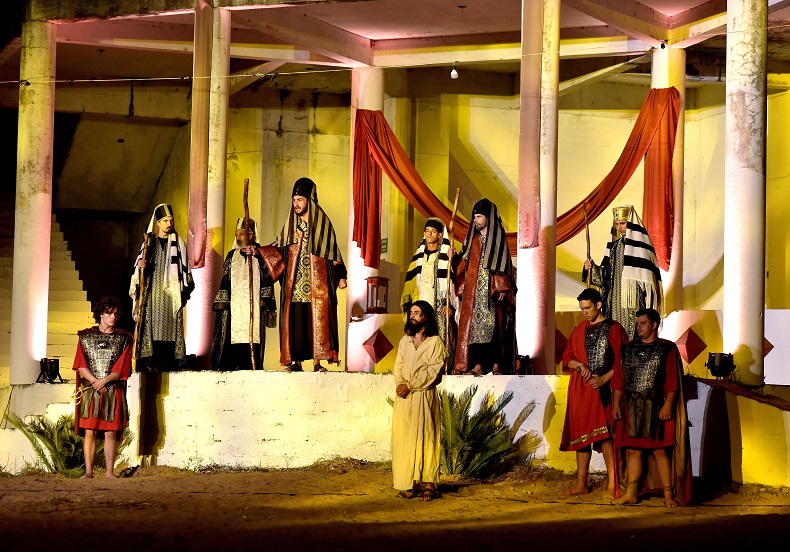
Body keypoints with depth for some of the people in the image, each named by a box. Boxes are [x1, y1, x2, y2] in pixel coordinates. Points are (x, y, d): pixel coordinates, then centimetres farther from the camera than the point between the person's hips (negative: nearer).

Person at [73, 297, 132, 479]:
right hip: (89, 390, 0)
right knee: (89, 431, -2)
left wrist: (104, 381, -14)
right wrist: (95, 382, -12)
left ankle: (109, 472, -2)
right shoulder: (85, 336, 9)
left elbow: (122, 368, 0)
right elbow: (81, 365, 1)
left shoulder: (123, 339, 8)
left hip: (113, 391, 0)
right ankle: (88, 472, -1)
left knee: (111, 432, -3)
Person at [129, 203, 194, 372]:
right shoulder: (149, 242, 13)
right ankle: (149, 366, -9)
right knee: (149, 330, -7)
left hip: (170, 293, -1)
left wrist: (184, 293, 1)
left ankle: (166, 367, -10)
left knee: (168, 331, -8)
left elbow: (184, 269, 8)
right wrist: (140, 266, -11)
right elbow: (138, 266, 13)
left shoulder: (178, 243, 9)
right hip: (151, 292, 1)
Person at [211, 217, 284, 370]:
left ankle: (250, 366, -5)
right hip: (234, 305, 2)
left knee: (253, 336, -7)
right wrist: (223, 301, 4)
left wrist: (264, 299, -7)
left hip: (254, 305, -2)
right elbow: (225, 280, 14)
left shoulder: (260, 255, 7)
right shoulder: (231, 256, 15)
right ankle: (233, 367, -5)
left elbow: (268, 277, 3)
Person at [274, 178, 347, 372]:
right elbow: (278, 247, 16)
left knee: (316, 318, -8)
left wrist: (341, 276, -1)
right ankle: (296, 361, -3)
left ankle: (317, 362, -9)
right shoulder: (290, 224, 13)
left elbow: (332, 250, 4)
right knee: (295, 318, -4)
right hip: (294, 281, 3)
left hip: (316, 280, -2)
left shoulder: (322, 222, 5)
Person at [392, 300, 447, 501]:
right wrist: (400, 383, -8)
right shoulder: (404, 341, 16)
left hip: (424, 396, -5)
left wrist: (410, 386, -15)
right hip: (403, 398, 5)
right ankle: (408, 484, 3)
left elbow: (433, 371, -9)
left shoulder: (435, 342, -1)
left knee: (425, 438, -5)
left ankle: (428, 484, -4)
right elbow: (398, 366, 12)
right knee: (403, 438, 0)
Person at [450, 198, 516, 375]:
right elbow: (464, 263, 15)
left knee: (493, 325, -6)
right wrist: (455, 258, -5)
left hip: (491, 290, -4)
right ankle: (477, 365, -7)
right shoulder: (473, 238, 15)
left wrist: (502, 289, -10)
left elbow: (503, 264, -2)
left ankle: (496, 364, -1)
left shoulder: (498, 237, 3)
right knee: (474, 325, -5)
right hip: (473, 290, 4)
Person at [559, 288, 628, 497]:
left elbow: (621, 362, -6)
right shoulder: (579, 330, 15)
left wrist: (603, 379, -16)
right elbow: (567, 358, 13)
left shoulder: (613, 329, -2)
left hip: (602, 390, -6)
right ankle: (581, 484, 13)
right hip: (579, 391, 6)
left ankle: (613, 485, -8)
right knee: (581, 435, 8)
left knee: (604, 435, -11)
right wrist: (579, 365, -8)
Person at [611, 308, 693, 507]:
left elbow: (672, 381, -6)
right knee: (633, 450, 6)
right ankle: (631, 493, 10)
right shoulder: (629, 349, 13)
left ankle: (668, 494, 0)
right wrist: (616, 404, 6)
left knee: (660, 450, -4)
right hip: (632, 407, 5)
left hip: (657, 407, -5)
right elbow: (620, 379, 13)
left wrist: (668, 405, -15)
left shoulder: (667, 349, -1)